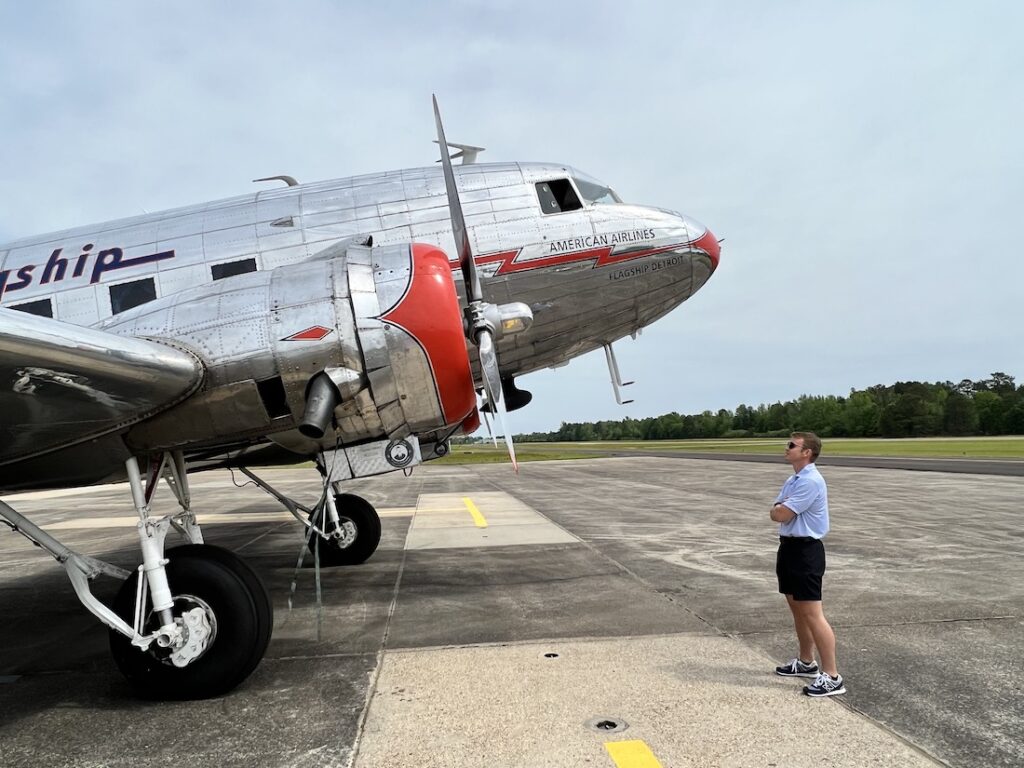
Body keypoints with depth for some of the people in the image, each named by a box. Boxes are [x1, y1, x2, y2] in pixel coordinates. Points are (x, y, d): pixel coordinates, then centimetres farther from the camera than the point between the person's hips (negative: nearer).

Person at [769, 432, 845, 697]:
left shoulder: (811, 481, -19)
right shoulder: (792, 480, 14)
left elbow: (781, 514, -20)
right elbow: (776, 513, 12)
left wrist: (779, 509, 1)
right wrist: (781, 510, -9)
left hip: (805, 550, -10)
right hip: (789, 546, 10)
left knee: (812, 614, -9)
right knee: (797, 609, 19)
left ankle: (832, 677, -4)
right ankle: (806, 662, 32)